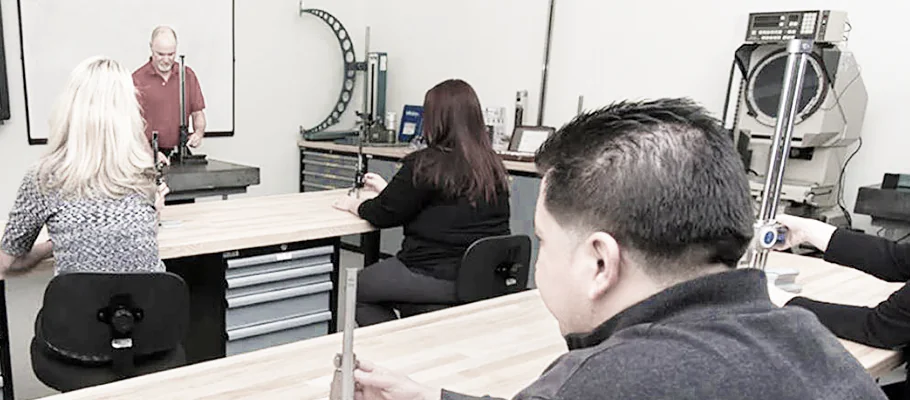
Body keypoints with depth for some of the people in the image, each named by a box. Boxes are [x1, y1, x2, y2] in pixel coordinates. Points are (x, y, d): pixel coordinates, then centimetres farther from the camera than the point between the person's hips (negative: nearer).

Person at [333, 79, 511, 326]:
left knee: (359, 287, 15)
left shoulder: (427, 164, -16)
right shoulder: (493, 166, 5)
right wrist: (388, 190, 28)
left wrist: (354, 205, 16)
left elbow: (384, 215, -6)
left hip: (441, 279, -8)